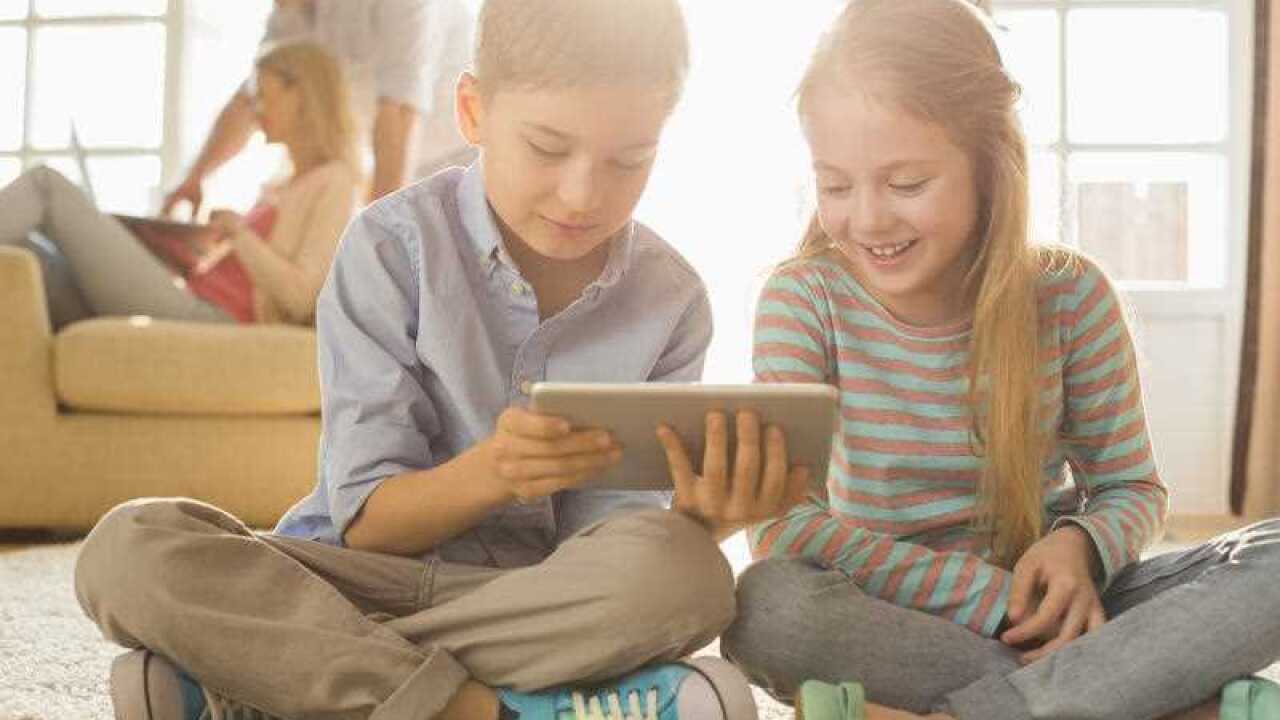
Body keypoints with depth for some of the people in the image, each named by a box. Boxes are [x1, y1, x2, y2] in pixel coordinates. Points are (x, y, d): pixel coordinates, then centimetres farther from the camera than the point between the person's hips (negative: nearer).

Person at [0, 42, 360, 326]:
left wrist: (239, 231, -4)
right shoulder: (282, 189, 28)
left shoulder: (334, 183, 1)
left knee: (46, 185, -12)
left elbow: (301, 299, -12)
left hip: (198, 321, -9)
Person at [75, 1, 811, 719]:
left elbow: (614, 559, -5)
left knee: (685, 575, -32)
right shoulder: (396, 246, -8)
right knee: (130, 548, -27)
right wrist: (489, 473, -31)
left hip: (543, 603, 1)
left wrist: (698, 517, -29)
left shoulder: (672, 300, -1)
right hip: (368, 578, -1)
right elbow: (366, 521, -10)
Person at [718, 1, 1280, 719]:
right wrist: (997, 596, -25)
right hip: (891, 620, -1)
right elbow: (779, 524, -18)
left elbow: (1131, 486, 4)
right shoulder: (806, 299, -10)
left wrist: (1079, 547, -21)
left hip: (1046, 610, 2)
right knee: (766, 601, -35)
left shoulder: (1071, 296, -7)